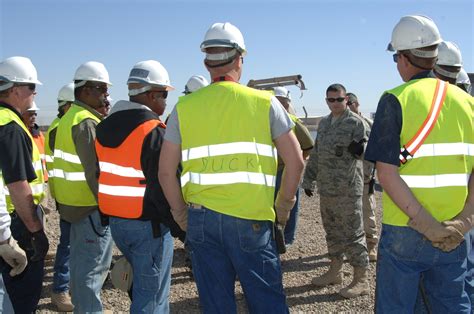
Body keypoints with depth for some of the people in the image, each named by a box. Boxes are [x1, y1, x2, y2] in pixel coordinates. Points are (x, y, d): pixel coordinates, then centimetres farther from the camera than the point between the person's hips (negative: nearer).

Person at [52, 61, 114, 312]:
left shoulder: (70, 117, 13)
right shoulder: (87, 122, -18)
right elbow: (94, 170, -23)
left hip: (72, 204, 10)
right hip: (90, 207, -10)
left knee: (80, 260, 21)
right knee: (94, 265, 0)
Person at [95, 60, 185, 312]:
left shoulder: (104, 127, 7)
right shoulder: (153, 131, -18)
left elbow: (102, 176, 13)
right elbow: (163, 188, -22)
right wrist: (181, 229, -13)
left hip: (115, 221, 8)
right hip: (148, 224, -8)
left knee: (142, 282, 25)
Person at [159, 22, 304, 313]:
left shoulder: (184, 107, 3)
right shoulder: (264, 102, -1)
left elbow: (166, 172, 3)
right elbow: (296, 161, -2)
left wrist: (181, 213, 14)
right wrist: (284, 206, 11)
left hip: (201, 218, 2)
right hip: (252, 218, -2)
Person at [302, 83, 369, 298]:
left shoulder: (355, 122, -7)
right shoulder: (324, 123, 14)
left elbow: (365, 148, -13)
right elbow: (316, 153, 19)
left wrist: (359, 148, -37)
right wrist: (308, 179, 19)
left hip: (348, 188, -7)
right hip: (326, 188, 7)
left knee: (352, 232, -1)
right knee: (332, 230, 16)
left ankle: (361, 279, 9)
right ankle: (335, 270, 31)